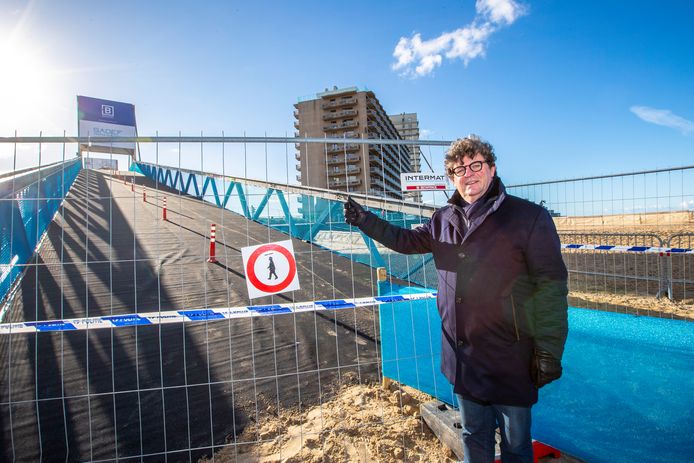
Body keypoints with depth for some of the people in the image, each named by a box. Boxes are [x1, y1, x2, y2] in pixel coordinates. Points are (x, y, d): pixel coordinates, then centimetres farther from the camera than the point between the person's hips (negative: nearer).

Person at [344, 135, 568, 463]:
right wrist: (365, 221, 7)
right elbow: (406, 240, 18)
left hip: (510, 361, -4)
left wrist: (549, 353, -13)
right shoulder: (443, 220, 5)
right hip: (461, 356, 5)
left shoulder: (529, 217, -11)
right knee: (474, 436, 23)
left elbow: (550, 288, -12)